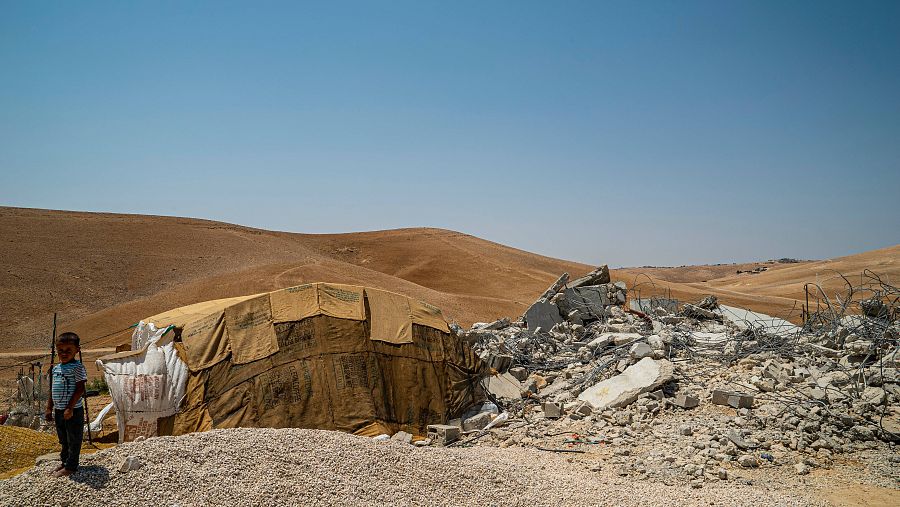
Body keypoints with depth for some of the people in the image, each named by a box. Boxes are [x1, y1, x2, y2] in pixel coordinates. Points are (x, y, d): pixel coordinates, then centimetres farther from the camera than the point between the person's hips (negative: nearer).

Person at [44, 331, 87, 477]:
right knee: (63, 439, 19)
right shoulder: (55, 369, 10)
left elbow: (80, 390, -17)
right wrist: (49, 408, 15)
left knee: (73, 439, 2)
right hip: (58, 411, 8)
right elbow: (52, 391, 18)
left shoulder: (77, 367, -13)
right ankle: (64, 462, 32)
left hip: (73, 410, -8)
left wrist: (70, 408, -19)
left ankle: (70, 467, 10)